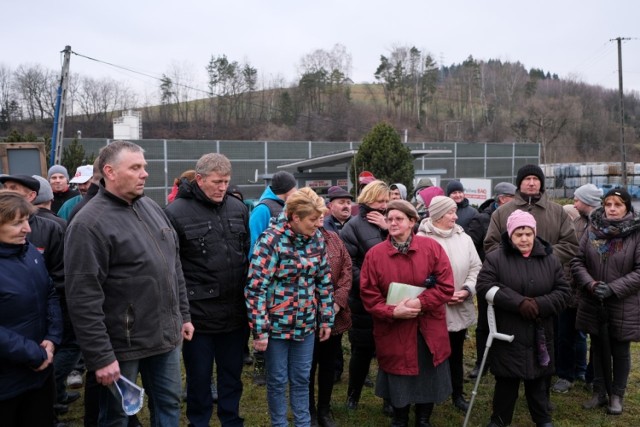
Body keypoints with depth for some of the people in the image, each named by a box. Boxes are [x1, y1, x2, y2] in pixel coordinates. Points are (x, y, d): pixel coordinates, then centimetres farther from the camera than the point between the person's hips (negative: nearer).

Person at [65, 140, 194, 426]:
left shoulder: (151, 207, 7)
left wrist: (184, 315, 14)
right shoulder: (89, 224, -17)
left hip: (166, 336, 7)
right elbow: (83, 299, -20)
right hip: (123, 346, -6)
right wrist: (100, 357, -20)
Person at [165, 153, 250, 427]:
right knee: (199, 378, 13)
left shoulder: (239, 209, 5)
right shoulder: (176, 212, -10)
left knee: (232, 375, 19)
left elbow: (250, 255, 12)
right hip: (197, 313, -4)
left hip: (235, 312, 4)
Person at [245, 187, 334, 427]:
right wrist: (260, 330, -18)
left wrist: (326, 318, 9)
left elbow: (324, 281, 9)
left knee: (301, 379, 16)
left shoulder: (316, 239, 0)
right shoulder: (271, 240, -18)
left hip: (306, 324, 5)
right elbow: (255, 288, -19)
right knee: (278, 380, 11)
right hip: (277, 324, -5)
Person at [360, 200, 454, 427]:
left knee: (428, 378, 14)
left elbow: (446, 286, -8)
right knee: (398, 382, 13)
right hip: (393, 333, -1)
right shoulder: (374, 254, -5)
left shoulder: (432, 247, -4)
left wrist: (420, 302, -20)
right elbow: (369, 296, -6)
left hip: (428, 331, 1)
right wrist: (393, 312, -20)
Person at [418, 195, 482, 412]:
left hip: (460, 309, 4)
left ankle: (458, 395, 35)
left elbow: (476, 268, 6)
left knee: (456, 354, 19)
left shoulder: (464, 238, 4)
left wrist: (467, 290, -9)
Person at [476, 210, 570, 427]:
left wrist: (539, 304, -16)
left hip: (539, 335, 3)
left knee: (538, 380, 15)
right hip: (507, 334, -2)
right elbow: (484, 286, -15)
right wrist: (519, 302, -22)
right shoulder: (495, 258, -6)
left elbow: (562, 291, 3)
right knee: (506, 381, 9)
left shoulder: (550, 259, 4)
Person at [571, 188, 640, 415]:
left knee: (620, 351, 12)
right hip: (593, 304, 3)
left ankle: (617, 395, 29)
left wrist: (613, 288, -19)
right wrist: (590, 284, -15)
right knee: (598, 348, 15)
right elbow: (577, 261, 1)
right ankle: (599, 392, 31)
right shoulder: (592, 229, 0)